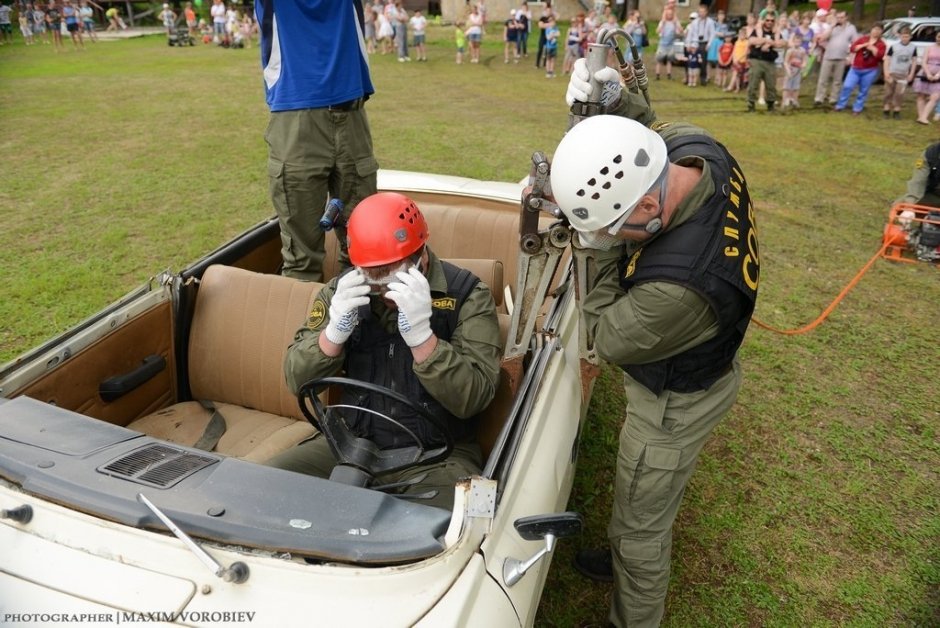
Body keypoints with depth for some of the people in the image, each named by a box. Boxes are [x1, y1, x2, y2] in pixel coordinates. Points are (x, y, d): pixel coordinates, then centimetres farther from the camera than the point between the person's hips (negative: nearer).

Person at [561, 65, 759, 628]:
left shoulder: (677, 285, -46)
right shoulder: (697, 147, -21)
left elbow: (609, 339, -25)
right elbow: (652, 133, 4)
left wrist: (604, 251, -26)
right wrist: (609, 108, -14)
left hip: (676, 402, -9)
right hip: (706, 365, 9)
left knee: (641, 525, 16)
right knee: (648, 503, 33)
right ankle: (628, 560, 61)